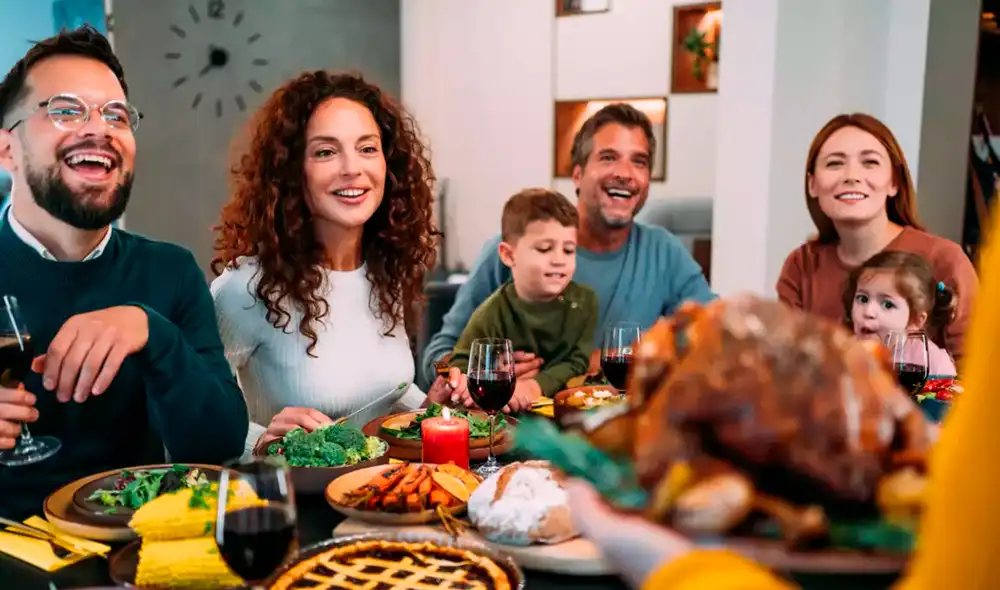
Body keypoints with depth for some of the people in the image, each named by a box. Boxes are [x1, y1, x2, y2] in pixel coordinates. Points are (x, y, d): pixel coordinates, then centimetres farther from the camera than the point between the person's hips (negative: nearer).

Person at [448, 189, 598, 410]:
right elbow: (459, 368, -9)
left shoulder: (584, 300, 1)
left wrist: (538, 385, -20)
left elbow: (577, 365, -2)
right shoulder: (493, 313, -7)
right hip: (505, 418, -3)